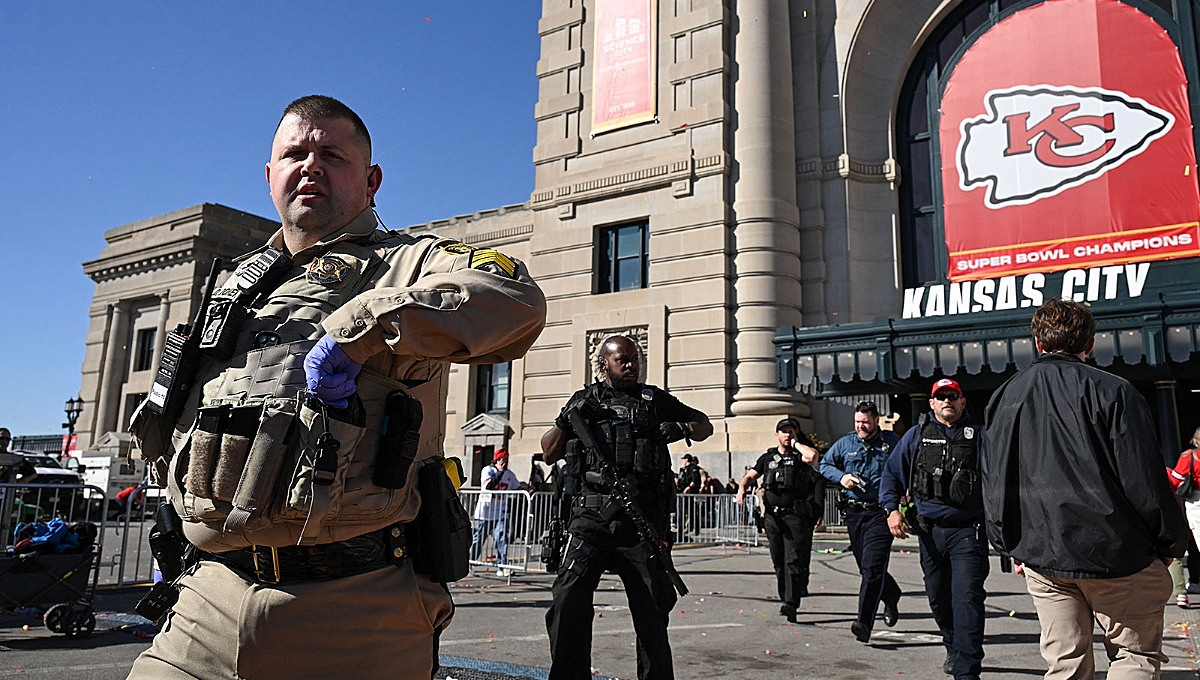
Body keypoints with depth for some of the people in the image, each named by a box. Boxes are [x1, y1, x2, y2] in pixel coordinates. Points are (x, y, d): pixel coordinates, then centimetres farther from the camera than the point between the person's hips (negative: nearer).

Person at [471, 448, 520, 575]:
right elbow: (489, 485, -22)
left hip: (501, 513, 3)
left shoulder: (510, 474, 8)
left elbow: (518, 489, 16)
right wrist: (500, 472, -21)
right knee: (478, 538, 6)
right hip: (484, 512, -3)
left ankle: (502, 566, -10)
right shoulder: (488, 470, -7)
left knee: (501, 538, -12)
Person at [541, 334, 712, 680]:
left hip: (642, 521, 1)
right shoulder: (585, 401, 13)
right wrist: (566, 420, -6)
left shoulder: (655, 400, 13)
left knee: (651, 613, 7)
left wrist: (682, 428, -1)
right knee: (569, 602, -12)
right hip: (592, 520, 0)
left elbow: (705, 426, 21)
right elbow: (549, 453, 12)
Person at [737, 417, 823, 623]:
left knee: (793, 560, -12)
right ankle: (785, 598, 22)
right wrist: (742, 488, -6)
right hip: (772, 515, 5)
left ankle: (791, 604, -18)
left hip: (795, 515, -5)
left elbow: (812, 456, -21)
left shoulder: (800, 456, 2)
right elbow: (750, 475, 15)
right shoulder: (768, 457, 16)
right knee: (779, 562, 11)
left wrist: (796, 443, -5)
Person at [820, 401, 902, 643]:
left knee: (872, 567, -13)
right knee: (865, 566, 16)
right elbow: (825, 464, 15)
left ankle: (864, 622, -14)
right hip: (854, 513, 4)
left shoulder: (892, 442, 2)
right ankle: (891, 596, 45)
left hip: (880, 513, -4)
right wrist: (841, 477, -2)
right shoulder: (845, 443, 8)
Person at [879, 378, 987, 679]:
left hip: (968, 531, -3)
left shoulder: (978, 435, 4)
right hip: (930, 531, 3)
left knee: (967, 598, -12)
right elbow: (892, 473, 8)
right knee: (938, 597, 14)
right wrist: (892, 509, -5)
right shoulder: (917, 434, 8)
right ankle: (954, 648, 38)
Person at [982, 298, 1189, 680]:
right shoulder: (1112, 392, -9)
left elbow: (993, 482, 8)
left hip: (1040, 555, 4)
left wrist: (1011, 547, 17)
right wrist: (1170, 543, 5)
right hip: (1115, 552, -4)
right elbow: (1144, 478, -9)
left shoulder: (1005, 398, 5)